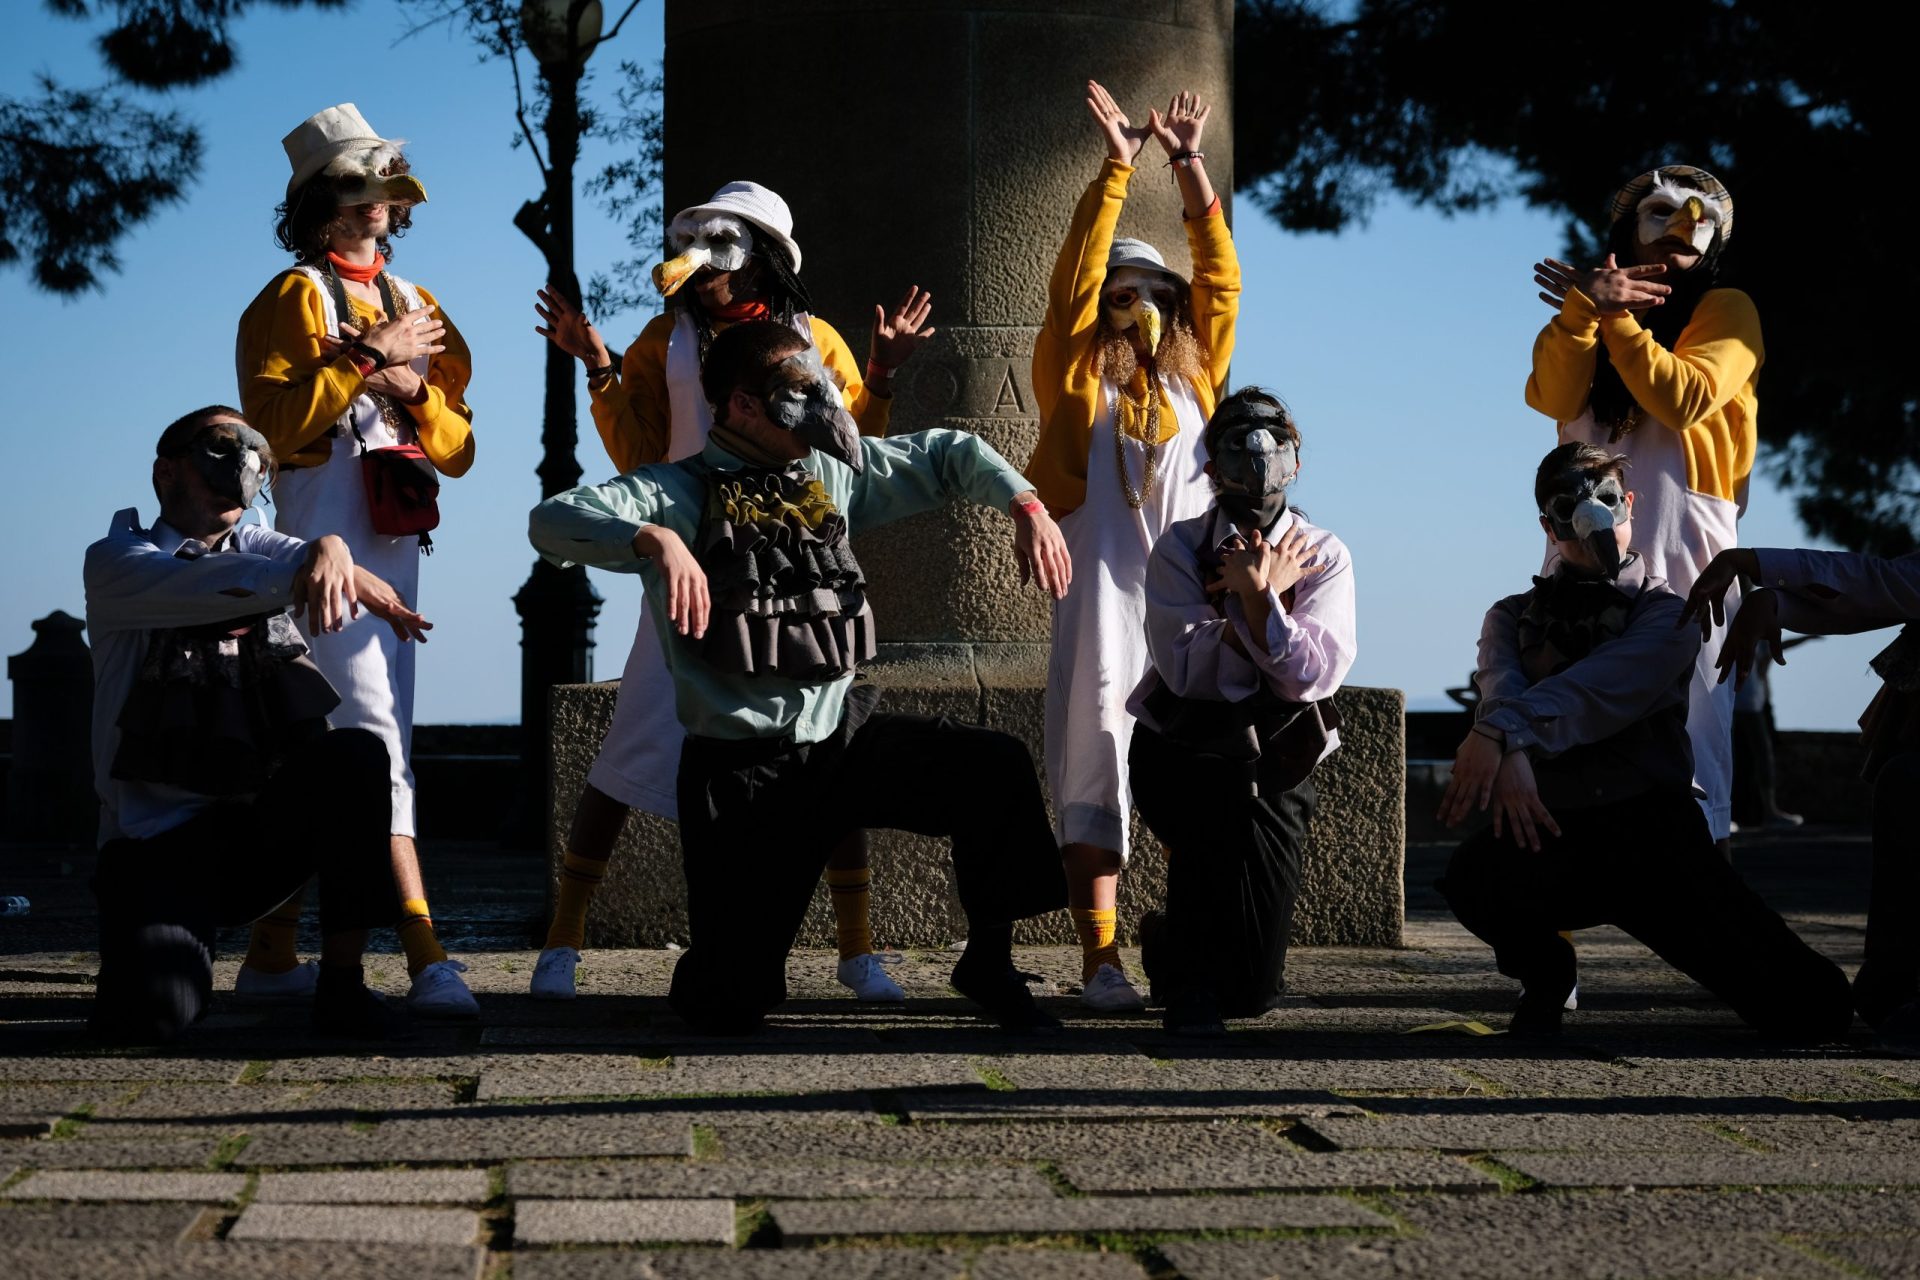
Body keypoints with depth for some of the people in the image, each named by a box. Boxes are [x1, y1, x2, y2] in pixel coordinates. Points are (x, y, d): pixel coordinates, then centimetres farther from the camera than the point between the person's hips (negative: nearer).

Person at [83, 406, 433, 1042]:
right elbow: (196, 586, -19)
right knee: (150, 1012, -28)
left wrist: (329, 551, -32)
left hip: (259, 824, 4)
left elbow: (293, 555, -6)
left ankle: (341, 983, -15)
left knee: (355, 755, -27)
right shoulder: (114, 562, 4)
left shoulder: (252, 548, 18)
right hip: (159, 837, -4)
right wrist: (297, 573, -37)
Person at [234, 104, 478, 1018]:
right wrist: (367, 358, -12)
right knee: (377, 742, -16)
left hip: (396, 545, 7)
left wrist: (413, 387, -3)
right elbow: (273, 421, -14)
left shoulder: (419, 308, 22)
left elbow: (458, 448, 16)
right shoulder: (296, 296, 1)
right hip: (326, 536, -7)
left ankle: (272, 952, 16)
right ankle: (427, 960, -23)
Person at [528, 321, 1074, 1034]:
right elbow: (552, 522, -22)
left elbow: (948, 456, 18)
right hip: (743, 767, -4)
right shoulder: (677, 493, -7)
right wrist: (655, 539, -40)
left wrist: (1026, 506, 0)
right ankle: (712, 980, 33)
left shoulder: (832, 473, 9)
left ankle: (988, 961, 3)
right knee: (729, 1008, -7)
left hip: (844, 735, 5)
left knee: (997, 769, -16)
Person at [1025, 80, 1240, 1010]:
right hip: (1102, 596, -3)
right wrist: (1116, 172, -3)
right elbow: (1074, 280, 0)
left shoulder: (1194, 375, 17)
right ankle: (1099, 958, -7)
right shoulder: (1077, 380, 9)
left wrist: (1190, 168, 8)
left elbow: (1220, 278, 13)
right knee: (1096, 766, -6)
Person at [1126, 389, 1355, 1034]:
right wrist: (1266, 591, -15)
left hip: (1277, 768, 2)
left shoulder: (1324, 556, 0)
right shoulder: (1180, 549, -3)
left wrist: (1257, 594, -23)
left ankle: (1173, 945, 33)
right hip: (1180, 757, -2)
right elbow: (1188, 669, -18)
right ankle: (1192, 969, -18)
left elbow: (1311, 676, -15)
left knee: (1254, 991, -4)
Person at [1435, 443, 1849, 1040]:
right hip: (1553, 833, 2)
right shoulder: (1514, 616, 18)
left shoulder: (1664, 613, 8)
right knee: (1472, 874, -35)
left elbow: (1604, 687, -12)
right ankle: (1544, 975, 0)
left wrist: (1500, 729, -29)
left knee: (1812, 1007, -15)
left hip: (1651, 822, -2)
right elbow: (1501, 683, -5)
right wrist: (1510, 752, -29)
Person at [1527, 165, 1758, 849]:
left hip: (1684, 537, -3)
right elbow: (1553, 396, -1)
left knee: (1688, 713, -8)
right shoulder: (1589, 303, 18)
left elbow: (1685, 398, -10)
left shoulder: (1727, 310, 8)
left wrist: (1615, 317, -8)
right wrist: (1584, 305, -15)